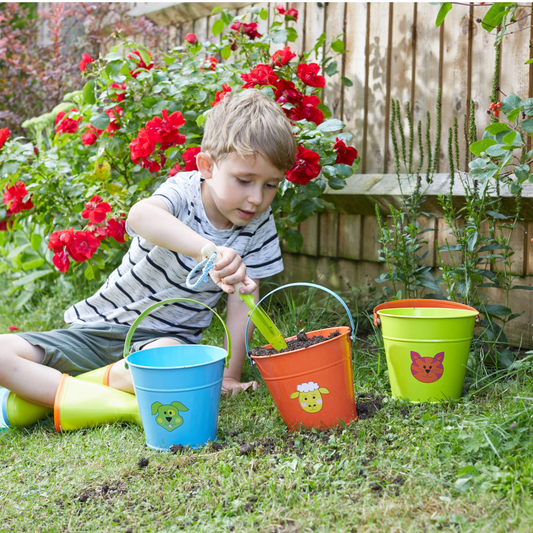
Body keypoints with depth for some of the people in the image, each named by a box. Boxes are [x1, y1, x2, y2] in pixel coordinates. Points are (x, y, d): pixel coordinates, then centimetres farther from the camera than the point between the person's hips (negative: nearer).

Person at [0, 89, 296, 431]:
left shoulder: (259, 224, -5)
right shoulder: (185, 192, -18)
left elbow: (242, 298, -1)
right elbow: (141, 216, -44)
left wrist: (231, 376, -7)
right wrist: (208, 250, -61)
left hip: (167, 338, 2)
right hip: (101, 325, -2)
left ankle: (41, 388, -19)